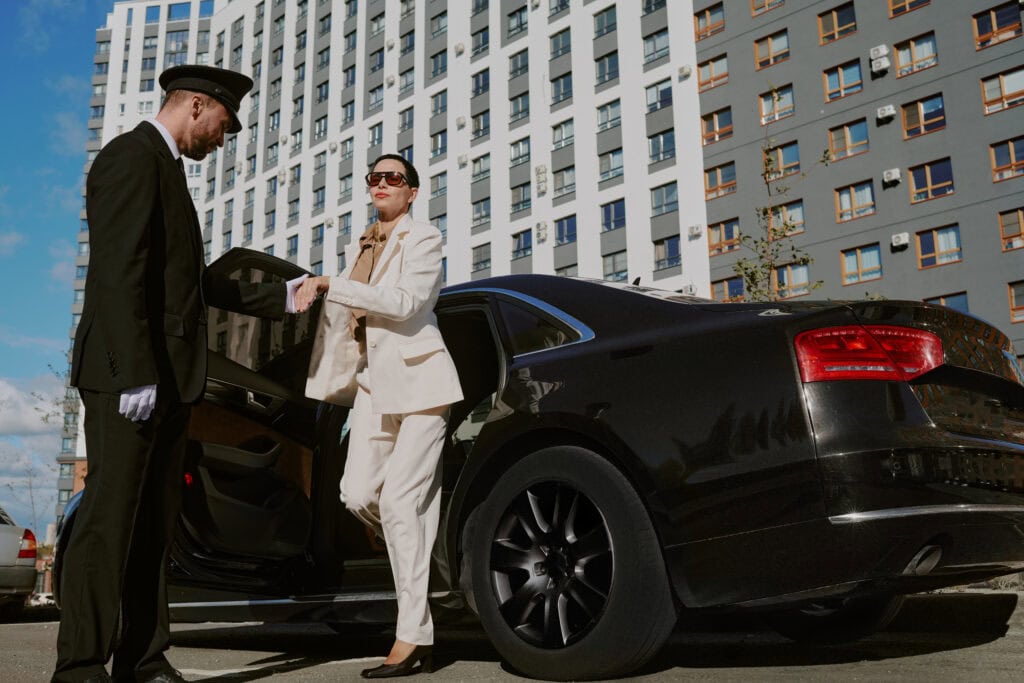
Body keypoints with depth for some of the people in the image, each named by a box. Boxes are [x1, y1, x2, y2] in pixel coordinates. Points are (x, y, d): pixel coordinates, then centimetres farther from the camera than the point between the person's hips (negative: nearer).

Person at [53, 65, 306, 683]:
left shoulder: (167, 171, 23)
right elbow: (120, 274, -18)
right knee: (109, 517, -7)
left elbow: (194, 281, 25)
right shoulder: (133, 156, -7)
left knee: (154, 524, 8)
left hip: (168, 378, 10)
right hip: (127, 375, -10)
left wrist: (281, 297, 28)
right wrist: (135, 374, -23)